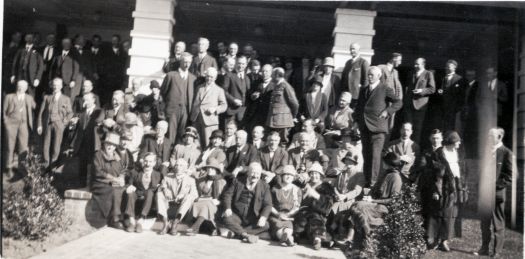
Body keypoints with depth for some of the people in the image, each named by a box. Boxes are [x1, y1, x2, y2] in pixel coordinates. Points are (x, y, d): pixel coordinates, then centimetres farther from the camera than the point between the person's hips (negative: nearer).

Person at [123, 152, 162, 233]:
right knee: (130, 192, -29)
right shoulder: (135, 173, 14)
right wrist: (129, 187, -12)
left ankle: (140, 221, -39)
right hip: (136, 199, 1)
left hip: (149, 201, -1)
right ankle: (132, 221, -34)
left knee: (150, 192, -32)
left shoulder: (158, 175, 12)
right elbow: (128, 184, 10)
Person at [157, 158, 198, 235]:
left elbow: (195, 194, -8)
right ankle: (165, 224, -30)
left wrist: (183, 195, -26)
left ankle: (174, 224, -36)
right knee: (159, 194, -22)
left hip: (183, 205, -2)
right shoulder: (168, 177, 11)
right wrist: (164, 189, -22)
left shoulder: (190, 180, 4)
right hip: (170, 202, 2)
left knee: (189, 197, -31)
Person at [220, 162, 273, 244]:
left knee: (265, 225, -27)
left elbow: (267, 204, 0)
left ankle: (238, 233, -22)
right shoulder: (238, 182, 9)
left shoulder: (264, 186, 6)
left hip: (253, 220, 0)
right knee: (226, 219, -29)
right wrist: (228, 208, -16)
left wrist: (263, 217, -19)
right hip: (237, 216, 0)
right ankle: (245, 235, -23)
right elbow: (227, 194, 3)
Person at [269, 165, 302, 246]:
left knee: (288, 225, -33)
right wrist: (278, 214, -8)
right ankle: (288, 238, -62)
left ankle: (286, 237, -62)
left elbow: (297, 207, 9)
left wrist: (288, 214, -8)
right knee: (277, 225, -34)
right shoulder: (275, 189, 17)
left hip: (290, 218, 1)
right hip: (276, 216, -1)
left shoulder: (297, 190, 18)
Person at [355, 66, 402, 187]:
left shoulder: (385, 90, 0)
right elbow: (358, 106, 26)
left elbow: (398, 103, -4)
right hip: (364, 127, 6)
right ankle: (367, 180, 17)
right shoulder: (364, 90, 18)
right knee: (366, 155, 8)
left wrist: (387, 111, -13)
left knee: (375, 155, -10)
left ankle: (373, 182, -7)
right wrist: (358, 118, 12)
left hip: (378, 127, -6)